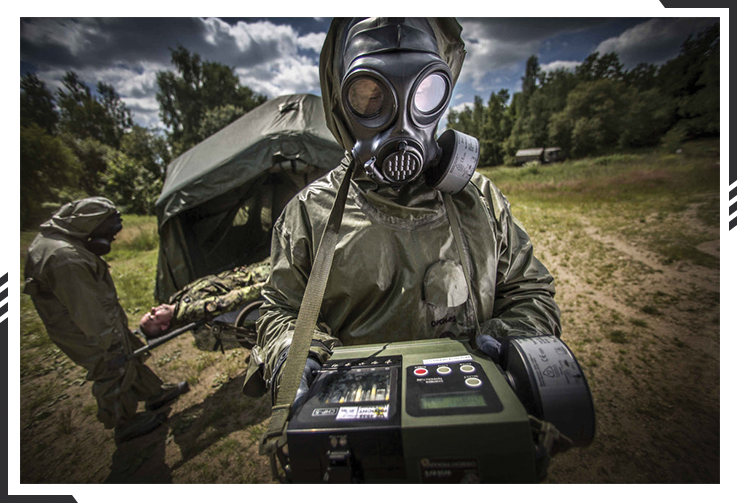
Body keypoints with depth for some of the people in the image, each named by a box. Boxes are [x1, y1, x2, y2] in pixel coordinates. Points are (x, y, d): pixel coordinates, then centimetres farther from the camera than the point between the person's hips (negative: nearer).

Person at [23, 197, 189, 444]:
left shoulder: (56, 239, 2)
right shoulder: (65, 258, -32)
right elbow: (86, 312, -28)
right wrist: (110, 346, -22)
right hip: (90, 335, -10)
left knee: (130, 356, 23)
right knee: (115, 373, 9)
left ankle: (155, 393, 43)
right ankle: (126, 424, 30)